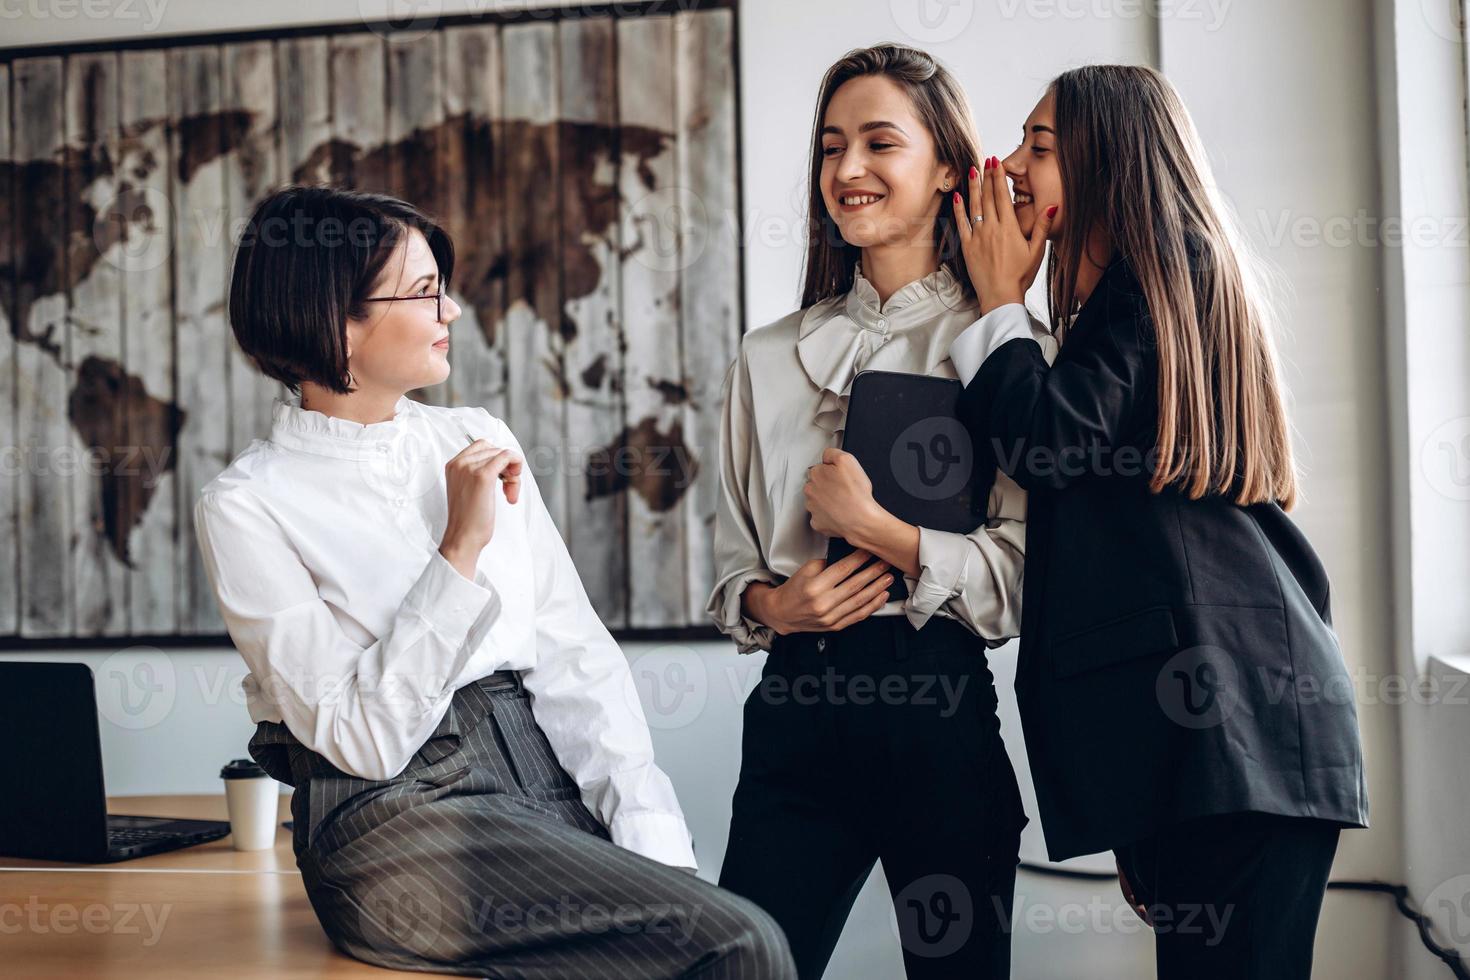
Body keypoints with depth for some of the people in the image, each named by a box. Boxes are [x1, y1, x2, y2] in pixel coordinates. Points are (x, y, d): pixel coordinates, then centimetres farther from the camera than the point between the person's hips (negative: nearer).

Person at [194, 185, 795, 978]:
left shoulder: (479, 440, 13)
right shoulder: (246, 508, -2)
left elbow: (575, 657, 7)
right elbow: (362, 740, -10)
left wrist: (651, 837, -6)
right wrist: (461, 549, -14)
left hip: (549, 779, 5)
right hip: (395, 818, -5)